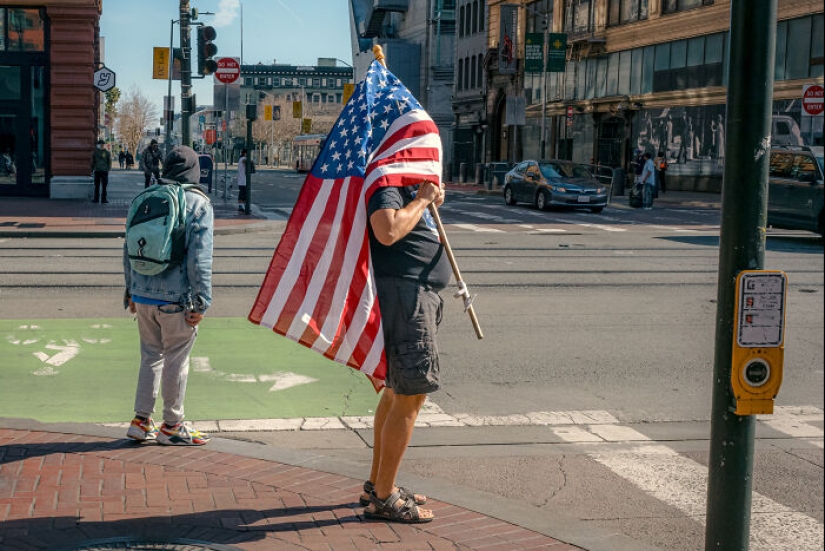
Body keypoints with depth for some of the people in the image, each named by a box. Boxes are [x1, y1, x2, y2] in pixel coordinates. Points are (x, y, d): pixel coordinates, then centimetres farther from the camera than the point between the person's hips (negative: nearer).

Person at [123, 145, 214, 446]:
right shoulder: (199, 205, -7)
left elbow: (130, 249, 14)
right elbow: (200, 257, -13)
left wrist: (131, 291, 23)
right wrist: (200, 303, -9)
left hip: (143, 295, 6)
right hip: (176, 299, -5)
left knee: (151, 355, 16)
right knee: (176, 359, 4)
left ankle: (141, 421, 18)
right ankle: (172, 426, 13)